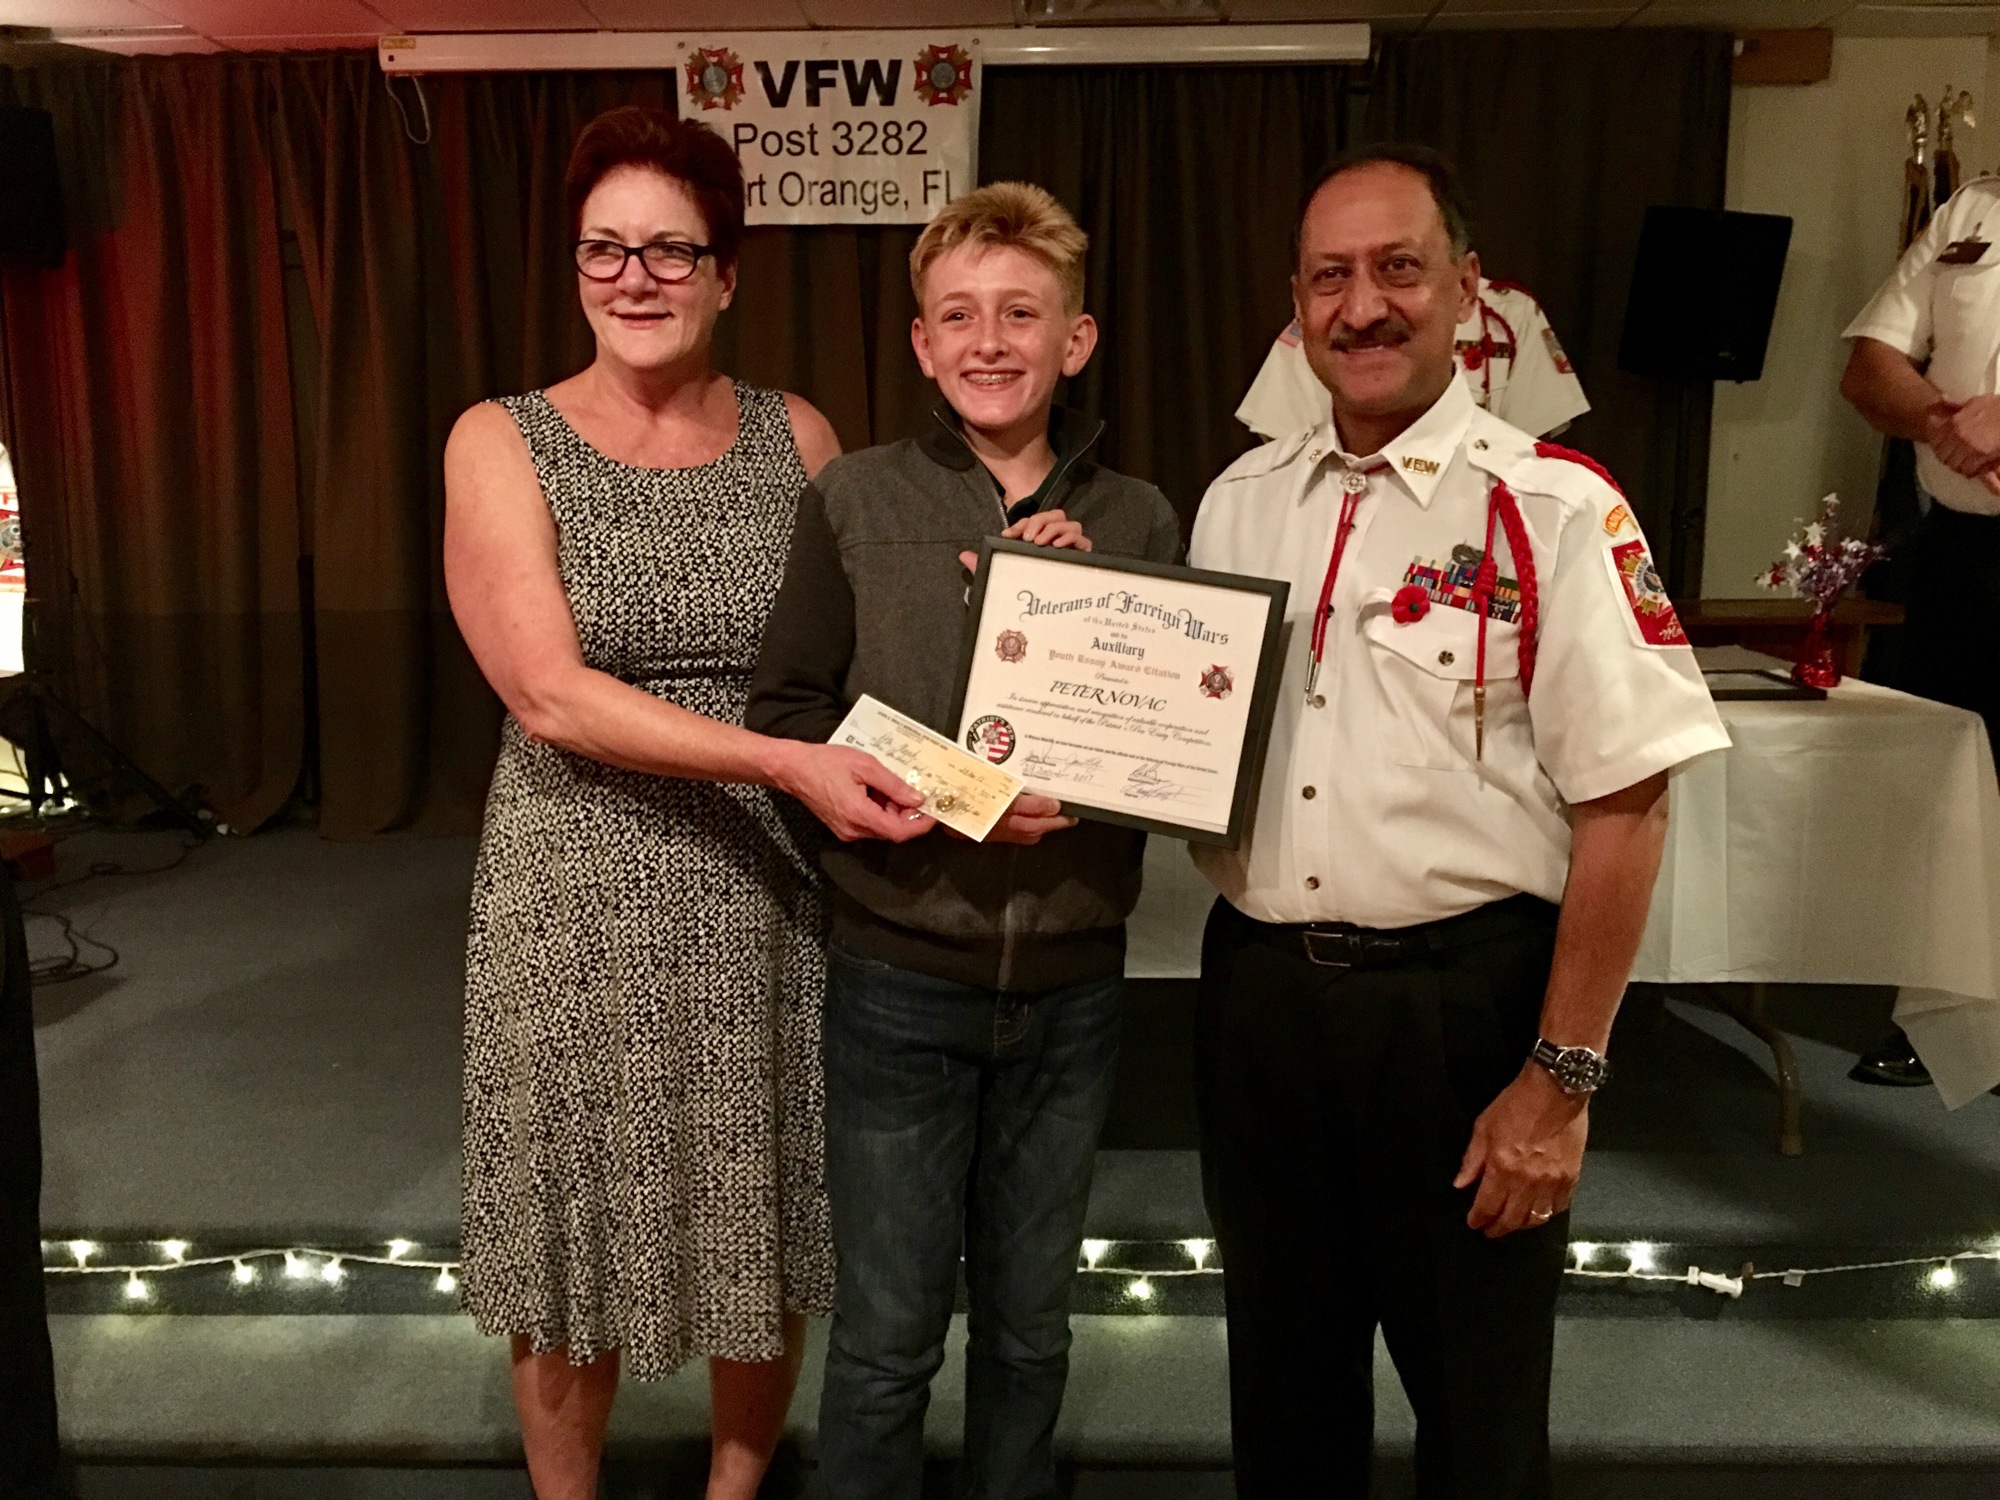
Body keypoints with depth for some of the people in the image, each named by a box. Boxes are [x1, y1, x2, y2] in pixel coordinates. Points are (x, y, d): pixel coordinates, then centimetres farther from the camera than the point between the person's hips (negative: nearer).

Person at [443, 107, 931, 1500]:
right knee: (579, 1245, 12)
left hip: (767, 901, 2)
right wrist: (786, 761, -23)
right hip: (579, 902, -1)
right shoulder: (501, 442, -3)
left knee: (762, 1235, 14)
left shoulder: (800, 438, 3)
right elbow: (550, 695, -14)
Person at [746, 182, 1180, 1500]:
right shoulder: (856, 501, -3)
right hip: (901, 975, -2)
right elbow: (787, 717, -4)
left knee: (1029, 1325, 19)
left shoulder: (1137, 522, 1)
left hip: (1072, 982, 2)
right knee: (887, 1335, 10)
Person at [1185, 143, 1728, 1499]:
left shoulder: (1553, 511, -10)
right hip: (1257, 986, 5)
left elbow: (1624, 806, -12)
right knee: (1283, 1384, 22)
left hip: (1463, 1000, -4)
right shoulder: (1239, 502, 7)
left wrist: (1561, 1078, -13)